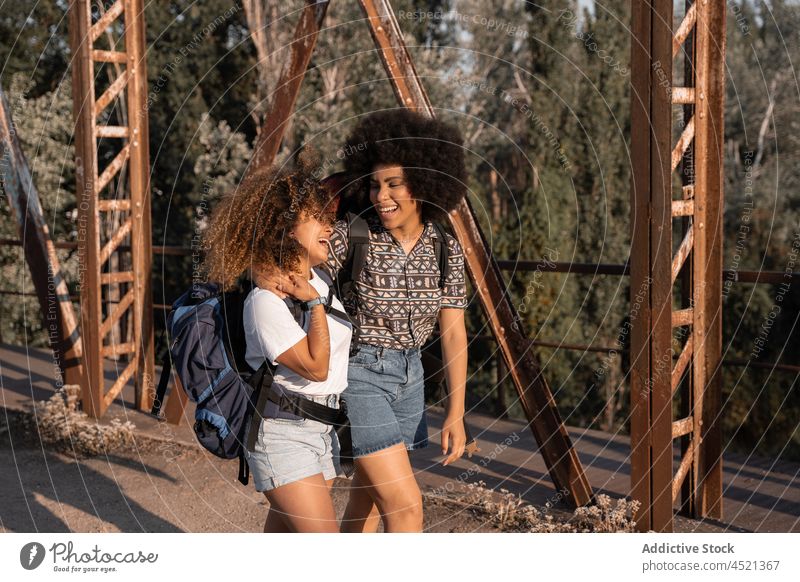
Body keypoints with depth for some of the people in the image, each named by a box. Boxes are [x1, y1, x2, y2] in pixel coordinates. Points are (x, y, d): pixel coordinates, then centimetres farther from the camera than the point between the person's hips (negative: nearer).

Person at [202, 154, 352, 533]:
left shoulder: (319, 281, 5)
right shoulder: (265, 300, -19)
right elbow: (315, 367, -21)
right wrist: (315, 303, -20)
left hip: (324, 428, 8)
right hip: (282, 432, -8)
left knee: (284, 530, 16)